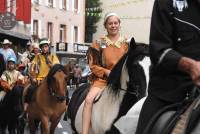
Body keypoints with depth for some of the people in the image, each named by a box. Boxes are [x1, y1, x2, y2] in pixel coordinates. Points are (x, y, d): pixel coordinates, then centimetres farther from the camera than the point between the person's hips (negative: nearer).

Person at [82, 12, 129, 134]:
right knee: (89, 99, -24)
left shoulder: (127, 43, 7)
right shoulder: (99, 43, 4)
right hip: (102, 78, -1)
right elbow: (93, 65, 2)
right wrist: (106, 72, -13)